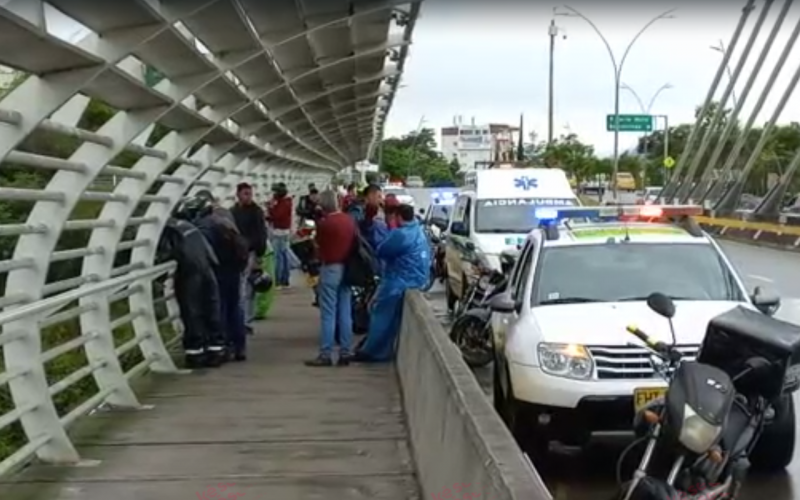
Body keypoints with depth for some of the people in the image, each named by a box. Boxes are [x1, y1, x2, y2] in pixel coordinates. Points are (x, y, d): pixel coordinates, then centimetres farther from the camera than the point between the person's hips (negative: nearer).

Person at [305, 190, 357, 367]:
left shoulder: (324, 223, -14)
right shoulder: (350, 221, 2)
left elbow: (318, 244, -1)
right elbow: (356, 241, 10)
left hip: (330, 268, -6)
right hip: (347, 268, 6)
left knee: (328, 314, -3)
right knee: (345, 313, 8)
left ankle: (325, 355, -2)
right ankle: (345, 353, 10)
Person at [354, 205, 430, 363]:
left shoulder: (401, 234, -22)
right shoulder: (418, 231, 11)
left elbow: (382, 251, -14)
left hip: (399, 282, -10)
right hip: (415, 279, 10)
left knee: (382, 316, 0)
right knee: (392, 319, 16)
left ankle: (372, 351, 6)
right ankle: (383, 350, 22)